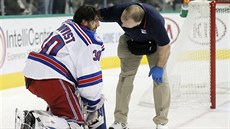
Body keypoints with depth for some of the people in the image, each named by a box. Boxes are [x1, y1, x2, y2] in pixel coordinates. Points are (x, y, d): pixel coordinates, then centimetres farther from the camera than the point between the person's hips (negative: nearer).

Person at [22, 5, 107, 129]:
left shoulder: (68, 25, 22)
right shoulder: (91, 41, -4)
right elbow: (90, 76, -6)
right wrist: (93, 105, 3)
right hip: (50, 79, -10)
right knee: (74, 118, -10)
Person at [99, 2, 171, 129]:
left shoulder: (155, 21, -42)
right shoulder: (118, 10, -35)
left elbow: (165, 47, -27)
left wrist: (159, 67, -21)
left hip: (154, 43, -2)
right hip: (131, 41, 3)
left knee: (160, 78, -10)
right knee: (125, 77, -2)